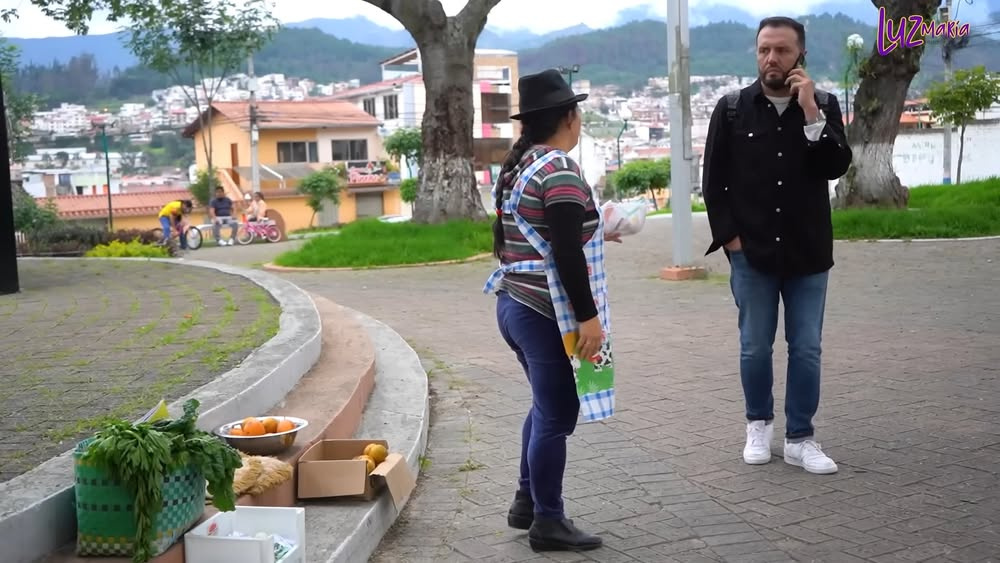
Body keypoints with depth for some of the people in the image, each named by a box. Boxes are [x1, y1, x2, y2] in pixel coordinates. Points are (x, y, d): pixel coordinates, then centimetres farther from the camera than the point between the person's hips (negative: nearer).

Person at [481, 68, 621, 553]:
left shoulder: (518, 166, 12)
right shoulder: (559, 168, -16)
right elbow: (566, 254, -21)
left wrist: (594, 234, 27)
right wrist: (589, 316, -18)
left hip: (514, 304, 9)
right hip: (547, 313, -9)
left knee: (546, 406, 22)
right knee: (556, 415, 2)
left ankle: (527, 501, 31)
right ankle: (548, 521, 13)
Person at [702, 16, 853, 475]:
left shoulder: (824, 106, 3)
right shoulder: (732, 108, 0)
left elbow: (836, 167, -10)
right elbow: (714, 180, 2)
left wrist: (811, 113, -17)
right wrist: (728, 235, -5)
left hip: (807, 253, 1)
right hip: (752, 253, -1)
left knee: (806, 349, 5)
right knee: (755, 347, 8)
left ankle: (800, 439, 15)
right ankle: (758, 424, 26)